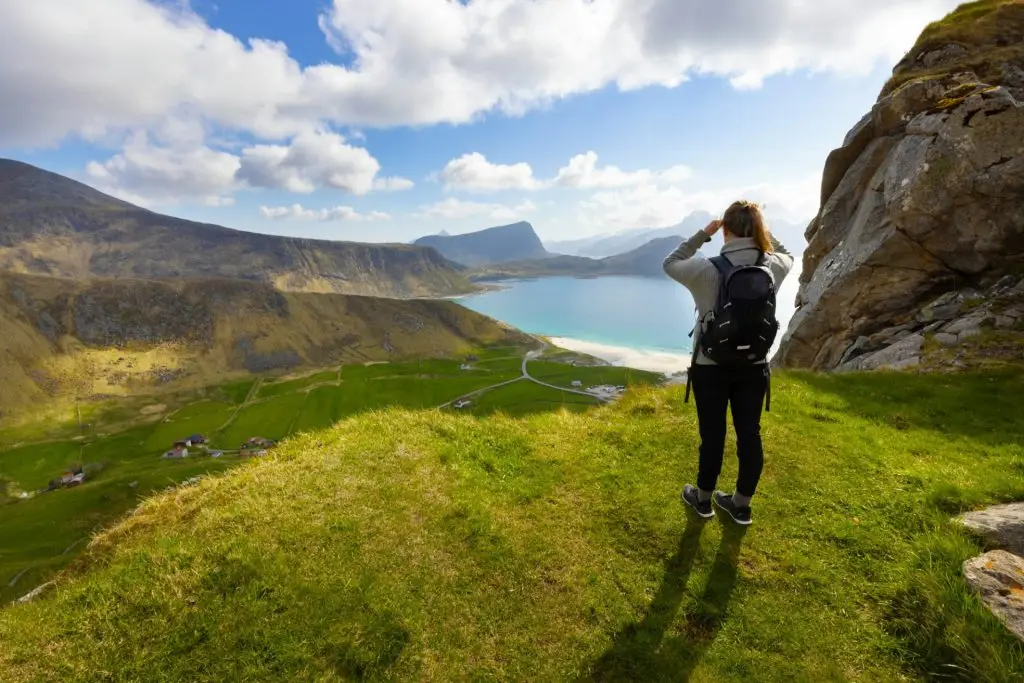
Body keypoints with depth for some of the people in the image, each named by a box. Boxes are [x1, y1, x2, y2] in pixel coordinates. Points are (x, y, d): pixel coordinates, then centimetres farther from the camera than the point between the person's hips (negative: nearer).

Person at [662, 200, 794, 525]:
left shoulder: (707, 269, -17)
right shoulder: (773, 266, -5)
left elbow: (670, 264, 2)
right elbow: (787, 255, 21)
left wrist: (702, 234, 2)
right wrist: (761, 231, 11)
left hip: (711, 366, -3)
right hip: (754, 366, 3)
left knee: (712, 434, 11)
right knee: (749, 434, 14)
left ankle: (703, 499, 30)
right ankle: (741, 505, 30)